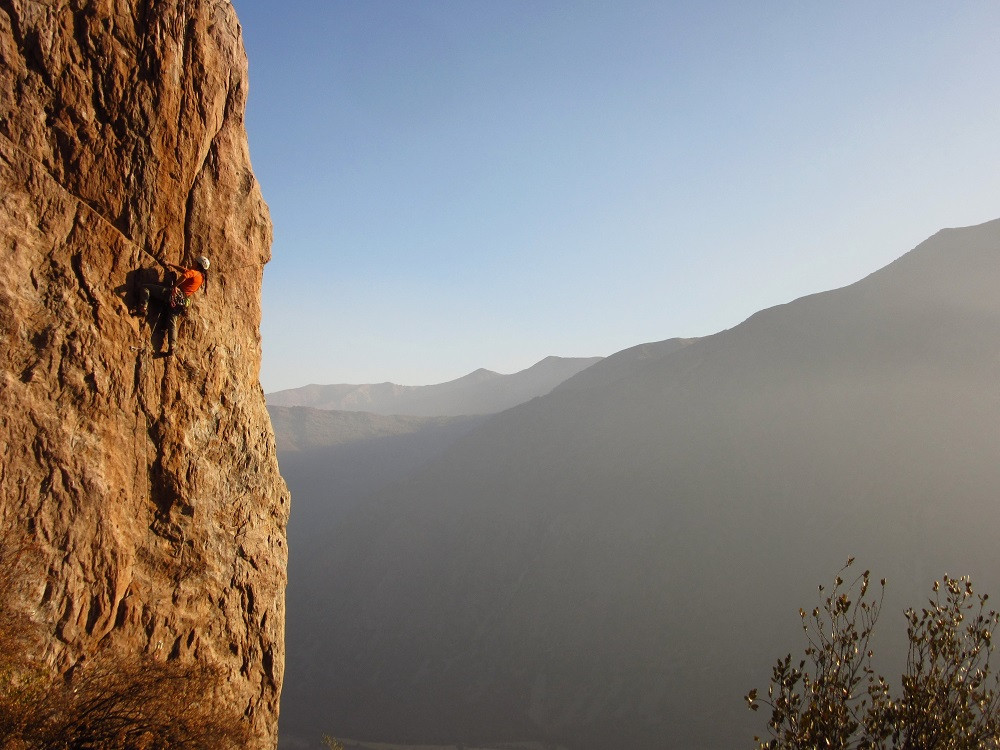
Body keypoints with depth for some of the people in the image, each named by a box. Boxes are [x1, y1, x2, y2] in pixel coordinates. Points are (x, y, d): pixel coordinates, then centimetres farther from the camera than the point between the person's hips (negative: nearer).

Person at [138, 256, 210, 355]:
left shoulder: (194, 272, -3)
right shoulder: (202, 277, 22)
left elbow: (185, 275, -28)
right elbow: (184, 270, 34)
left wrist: (175, 286, -23)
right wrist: (171, 265, 38)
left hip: (175, 294, -8)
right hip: (182, 302, 8)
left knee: (145, 287, -3)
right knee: (172, 322, 8)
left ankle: (143, 308, -22)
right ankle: (171, 347, -4)